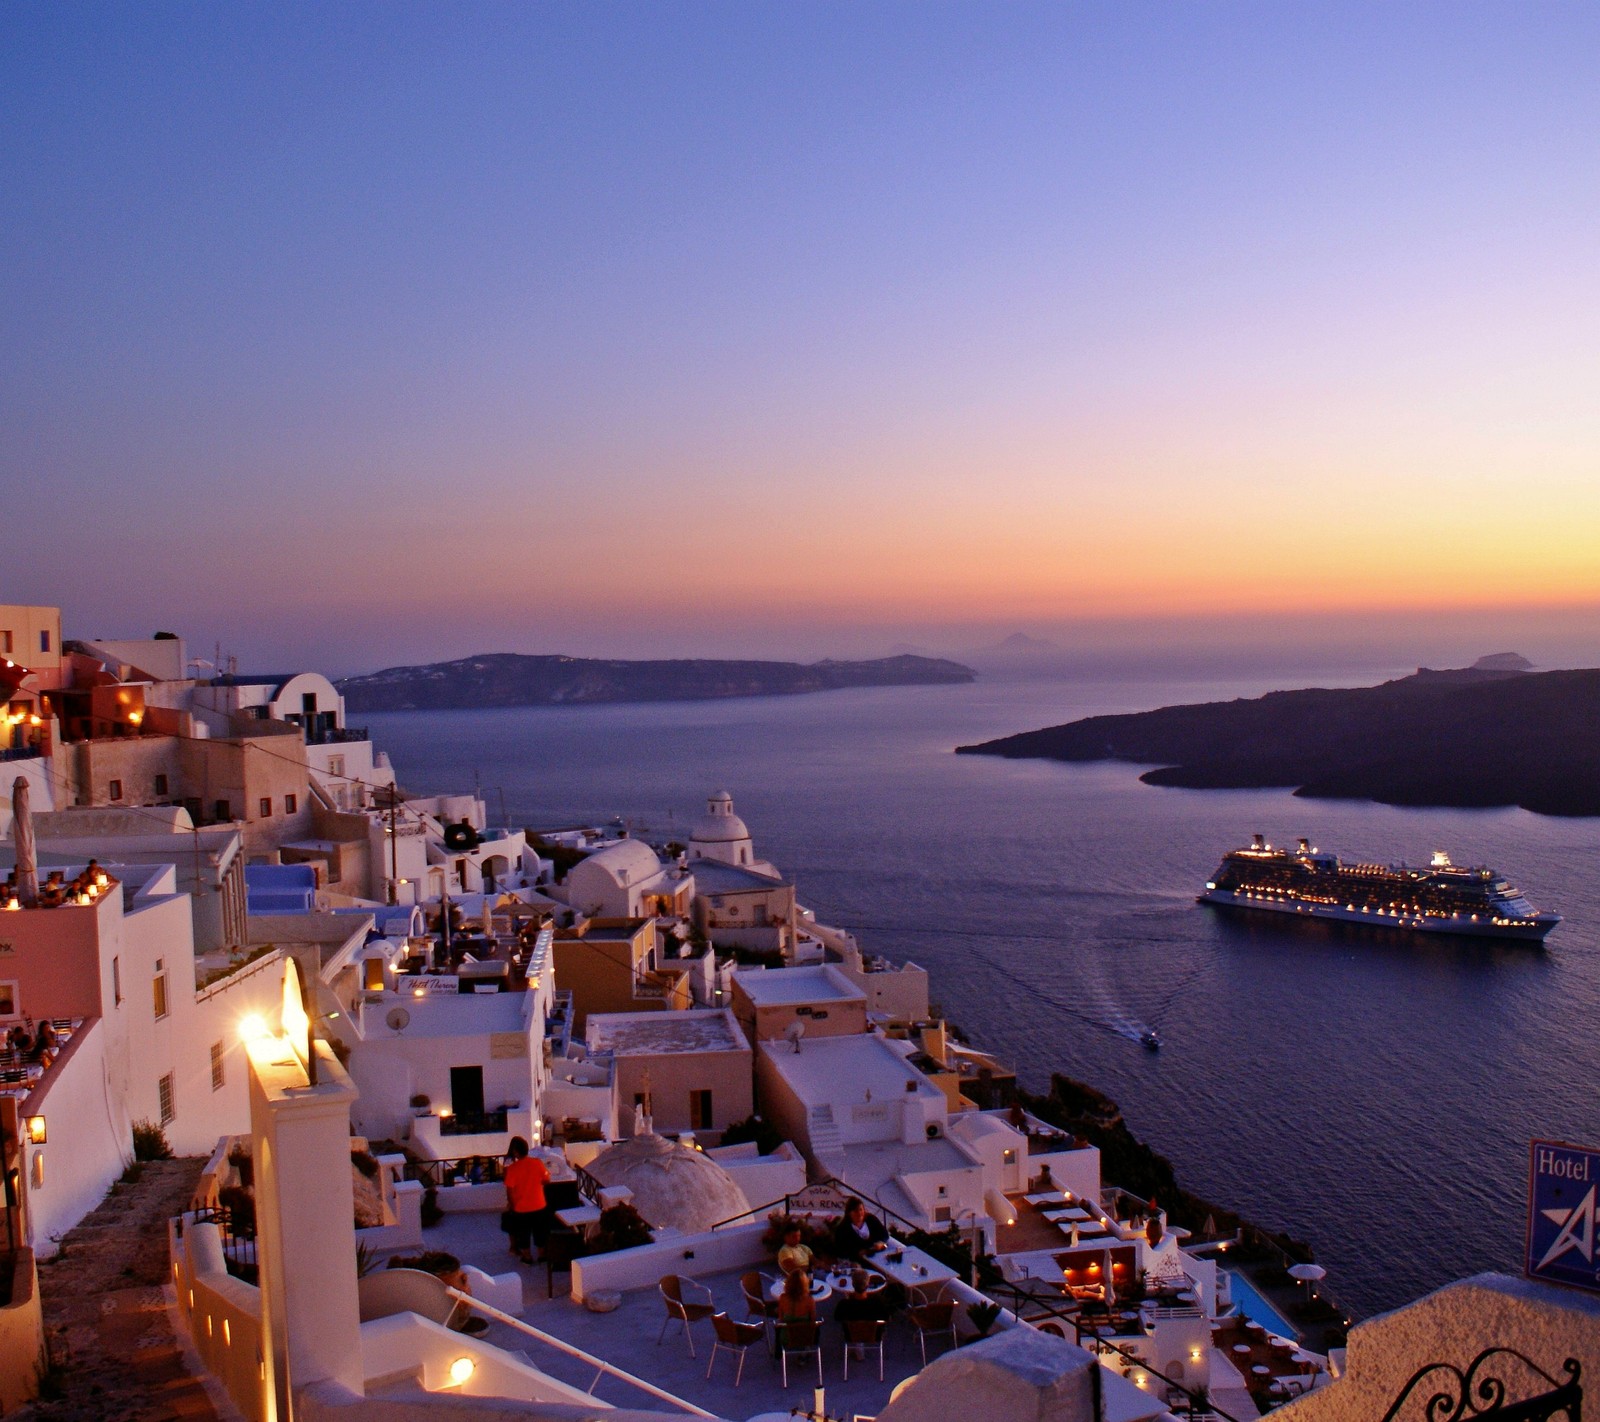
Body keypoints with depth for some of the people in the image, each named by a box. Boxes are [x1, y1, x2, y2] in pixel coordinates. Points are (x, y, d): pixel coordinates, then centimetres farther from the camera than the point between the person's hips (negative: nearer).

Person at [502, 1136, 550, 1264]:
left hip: (521, 1209, -2)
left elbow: (509, 1190, -14)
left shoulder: (512, 1168, -18)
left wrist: (511, 1205, 1)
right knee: (540, 1232, 21)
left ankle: (527, 1256, 30)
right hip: (539, 1206, 2)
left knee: (523, 1234, 19)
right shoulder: (538, 1163, -11)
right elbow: (547, 1181, 1)